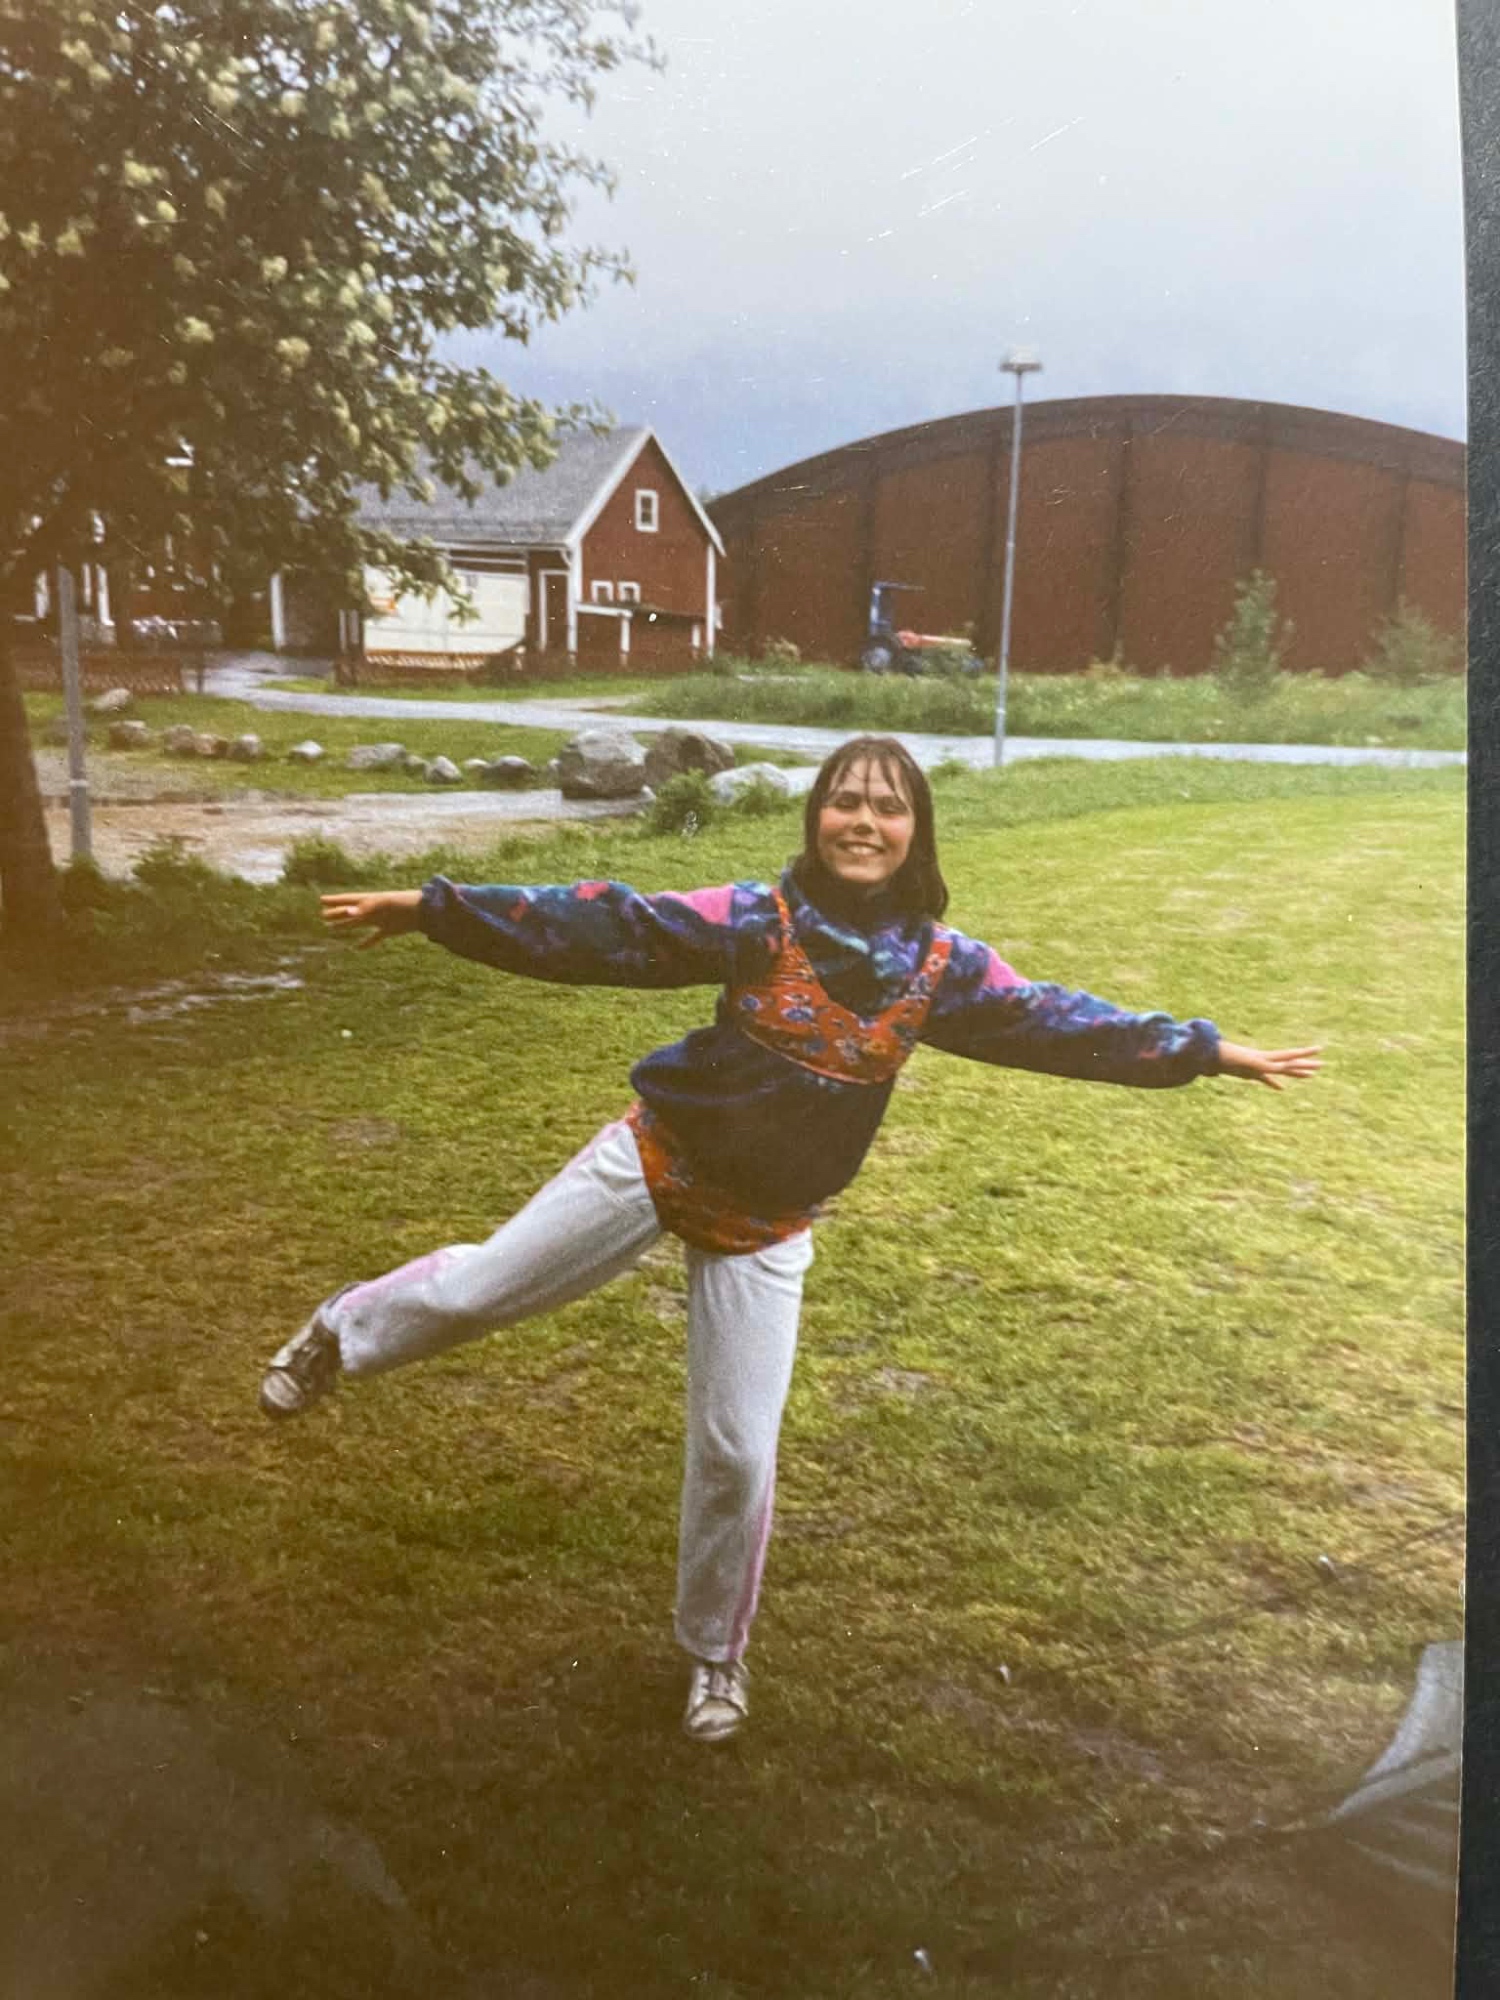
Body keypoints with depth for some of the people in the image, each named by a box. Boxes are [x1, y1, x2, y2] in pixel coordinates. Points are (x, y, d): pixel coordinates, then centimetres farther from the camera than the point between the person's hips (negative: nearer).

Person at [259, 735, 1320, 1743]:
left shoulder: (942, 966, -6)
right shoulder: (757, 919, -15)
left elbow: (1063, 1023, 1)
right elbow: (604, 929, -18)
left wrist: (1212, 1050, 3)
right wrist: (432, 906, -23)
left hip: (764, 1227, 2)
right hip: (655, 1161, -1)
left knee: (738, 1452, 6)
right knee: (481, 1289, 5)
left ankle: (717, 1652, 32)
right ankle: (346, 1331, 41)